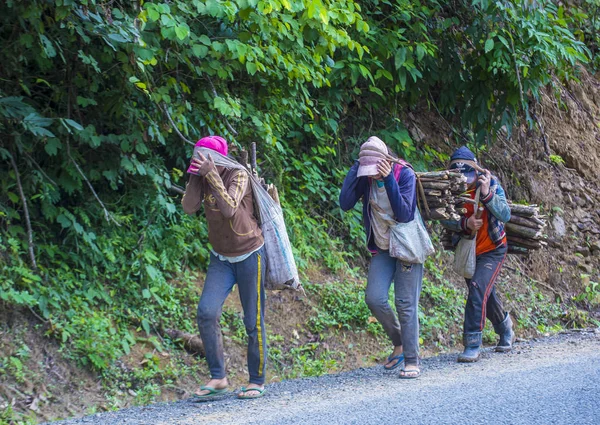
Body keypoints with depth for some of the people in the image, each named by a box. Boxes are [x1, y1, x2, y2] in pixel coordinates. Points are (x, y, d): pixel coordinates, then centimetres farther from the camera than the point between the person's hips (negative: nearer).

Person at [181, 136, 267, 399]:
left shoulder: (238, 176, -16)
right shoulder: (204, 179, 1)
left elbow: (229, 209, -32)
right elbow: (189, 207, -11)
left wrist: (212, 175, -30)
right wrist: (196, 176, -16)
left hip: (249, 255, -5)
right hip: (221, 258, 5)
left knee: (253, 321, -1)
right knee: (206, 312, -13)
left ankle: (257, 381, 12)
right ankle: (218, 378, -6)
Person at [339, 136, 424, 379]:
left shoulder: (404, 175, -15)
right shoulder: (365, 178, -4)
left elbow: (404, 214, -23)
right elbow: (345, 203, -16)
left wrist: (389, 180, -29)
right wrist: (355, 168, -18)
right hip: (382, 249, 4)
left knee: (406, 303, -7)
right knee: (374, 299, -8)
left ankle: (412, 361, 0)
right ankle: (399, 343, 15)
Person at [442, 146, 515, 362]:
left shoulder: (491, 184, -21)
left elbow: (505, 215, -32)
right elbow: (445, 219, -17)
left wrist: (487, 194, -47)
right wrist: (465, 224, -36)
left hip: (493, 249, -5)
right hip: (467, 251, 5)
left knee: (478, 290, -22)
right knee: (487, 295, 19)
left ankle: (473, 345, -19)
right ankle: (506, 331, 46)